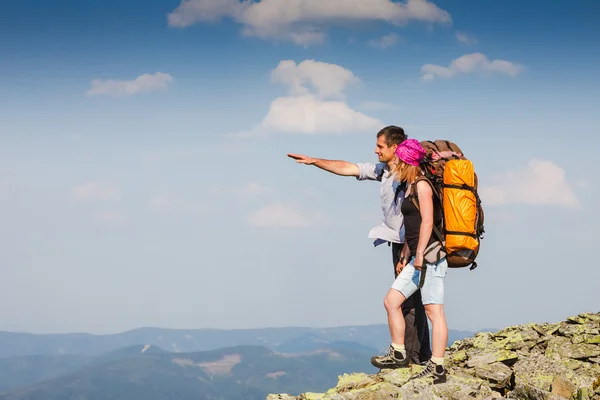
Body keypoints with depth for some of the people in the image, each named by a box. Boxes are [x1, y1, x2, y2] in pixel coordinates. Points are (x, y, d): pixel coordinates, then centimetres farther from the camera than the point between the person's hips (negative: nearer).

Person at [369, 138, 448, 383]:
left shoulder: (422, 186, -8)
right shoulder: (410, 188, 19)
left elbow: (427, 221, -17)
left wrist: (420, 253, -20)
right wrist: (405, 256, 24)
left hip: (431, 255, -10)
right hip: (419, 258, 10)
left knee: (433, 310, -10)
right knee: (391, 301, 11)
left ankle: (437, 368, -10)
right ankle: (398, 353, 20)